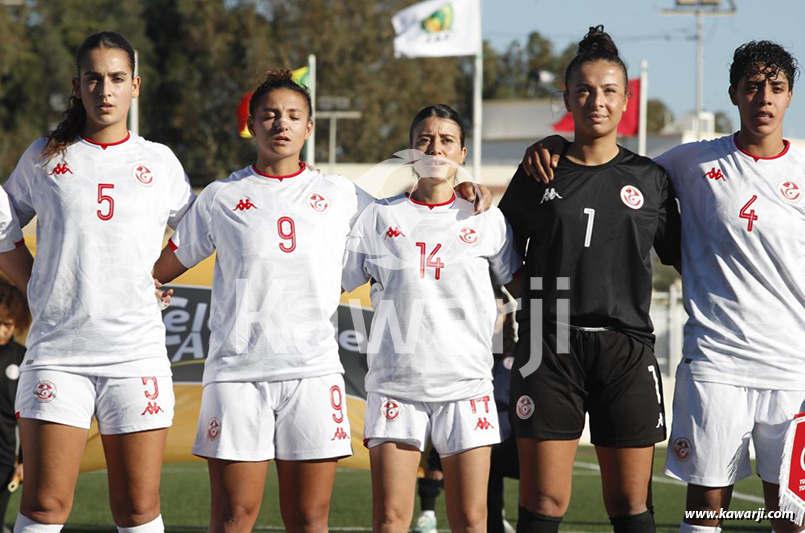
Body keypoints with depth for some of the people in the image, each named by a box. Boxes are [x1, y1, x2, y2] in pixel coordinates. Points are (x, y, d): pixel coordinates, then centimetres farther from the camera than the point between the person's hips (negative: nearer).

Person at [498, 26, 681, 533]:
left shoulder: (650, 179, 9)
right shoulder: (538, 175, 8)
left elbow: (683, 259, 15)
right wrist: (537, 291, 0)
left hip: (627, 349, 1)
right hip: (551, 347, -1)